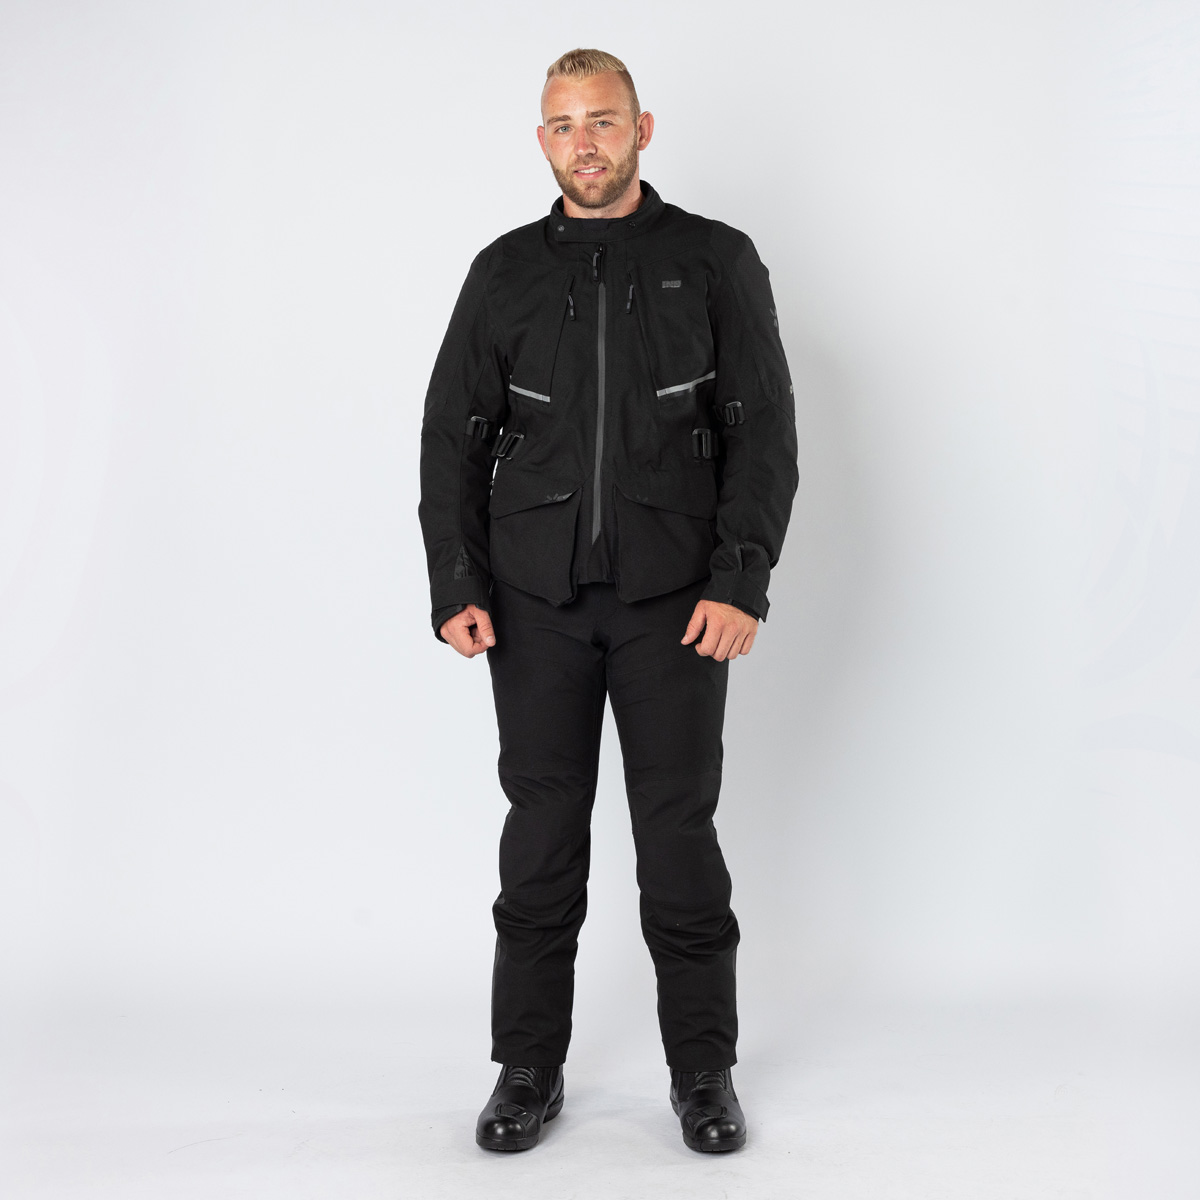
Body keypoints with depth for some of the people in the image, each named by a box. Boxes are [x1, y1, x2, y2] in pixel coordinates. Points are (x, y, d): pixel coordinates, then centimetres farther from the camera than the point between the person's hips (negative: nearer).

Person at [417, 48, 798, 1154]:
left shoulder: (716, 263, 4)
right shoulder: (506, 272, 10)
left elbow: (764, 430, -1)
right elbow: (454, 436, 8)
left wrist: (741, 581, -11)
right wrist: (456, 588, -2)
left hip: (674, 595, -2)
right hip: (536, 600, 2)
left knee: (679, 831, 2)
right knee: (542, 831, 6)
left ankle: (705, 1073, 18)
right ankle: (529, 1070, 19)